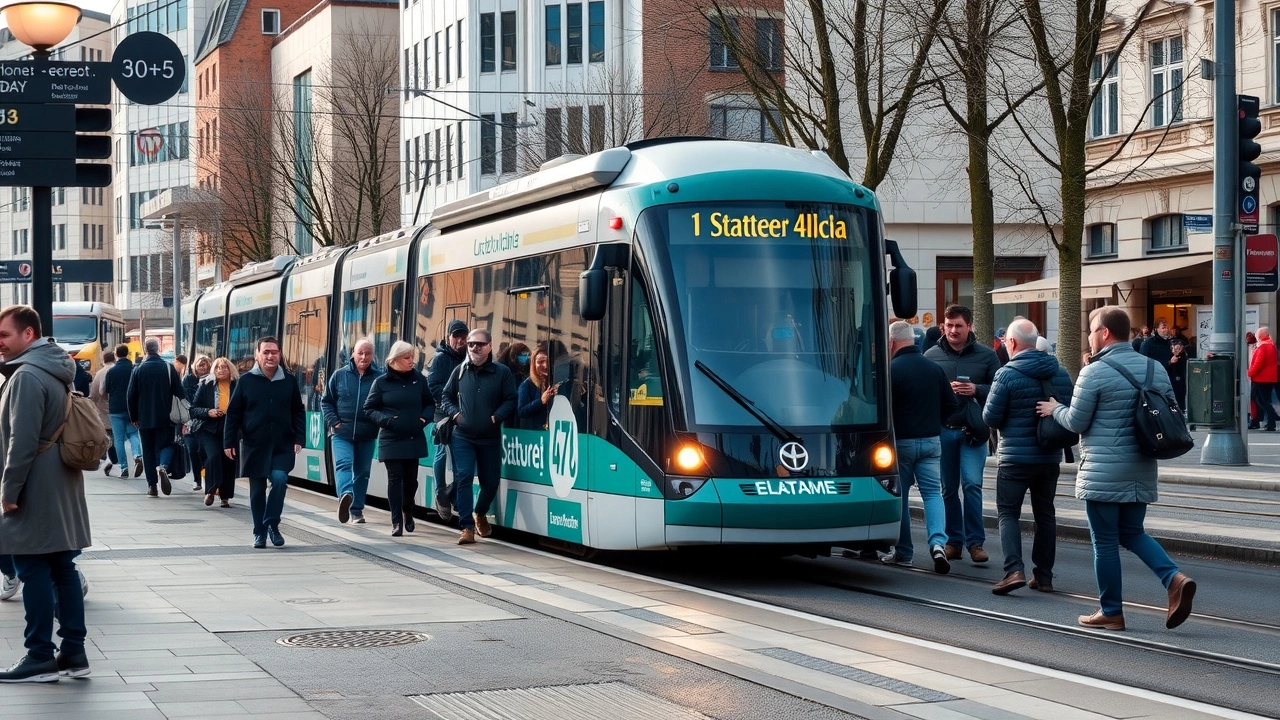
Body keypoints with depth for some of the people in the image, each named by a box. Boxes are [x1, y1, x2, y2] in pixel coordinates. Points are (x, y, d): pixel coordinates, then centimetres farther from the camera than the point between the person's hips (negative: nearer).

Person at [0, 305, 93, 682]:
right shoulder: (55, 370, 14)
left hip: (35, 494, -10)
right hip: (62, 490, 10)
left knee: (34, 572, -4)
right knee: (63, 569, 10)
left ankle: (41, 657, -2)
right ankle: (73, 652, 13)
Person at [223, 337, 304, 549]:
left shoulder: (289, 381, 6)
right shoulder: (246, 381, 1)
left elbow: (298, 412, 10)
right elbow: (233, 414, 3)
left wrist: (298, 438, -1)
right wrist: (229, 442, -1)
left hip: (282, 445, 0)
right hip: (254, 445, 0)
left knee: (279, 479, -20)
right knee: (257, 490, 5)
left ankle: (272, 523, -3)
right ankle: (259, 532, 17)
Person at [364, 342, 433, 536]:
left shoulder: (419, 380, 3)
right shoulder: (381, 382, -4)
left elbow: (430, 403, 14)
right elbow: (369, 408, 1)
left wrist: (425, 417, -5)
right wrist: (386, 420, -14)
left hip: (414, 439, 3)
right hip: (391, 440, -3)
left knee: (411, 479, 9)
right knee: (395, 479, -6)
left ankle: (407, 512, 35)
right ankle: (397, 522, -2)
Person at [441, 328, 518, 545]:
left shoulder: (502, 372, -3)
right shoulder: (460, 371, 5)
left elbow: (511, 401, -3)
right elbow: (446, 395, 15)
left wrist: (497, 417, -17)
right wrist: (454, 413, -2)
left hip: (490, 438, 0)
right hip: (463, 437, 0)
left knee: (490, 482, 10)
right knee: (463, 478, -11)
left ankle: (480, 514, 39)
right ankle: (467, 527, -9)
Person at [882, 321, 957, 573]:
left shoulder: (891, 370, -13)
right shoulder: (934, 368, 4)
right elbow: (952, 405, 9)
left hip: (901, 441, -4)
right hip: (931, 440, 4)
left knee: (899, 495, 9)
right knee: (933, 492, 4)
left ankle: (903, 551, 15)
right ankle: (938, 542, -17)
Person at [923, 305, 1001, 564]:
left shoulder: (986, 355, 3)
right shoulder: (932, 355, 5)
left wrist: (976, 390, -13)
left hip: (973, 432, -2)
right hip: (942, 430, 2)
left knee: (972, 484, -10)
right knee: (948, 488, 8)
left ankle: (975, 542, -4)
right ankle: (954, 540, 17)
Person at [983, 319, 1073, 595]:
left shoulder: (1007, 375, -14)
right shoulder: (1060, 373, 2)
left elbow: (990, 417, -10)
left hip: (1015, 457, -5)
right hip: (1050, 457, 5)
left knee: (1008, 513, 2)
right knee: (1045, 514, 13)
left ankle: (1014, 570, -14)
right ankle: (1044, 575, 16)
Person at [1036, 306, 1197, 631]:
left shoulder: (1094, 372, -12)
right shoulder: (1155, 369, 7)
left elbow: (1077, 422, -9)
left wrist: (1055, 409, 11)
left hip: (1103, 472, -6)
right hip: (1142, 471, 6)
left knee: (1105, 541, 3)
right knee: (1133, 533, 19)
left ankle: (1110, 611, 9)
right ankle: (1174, 579, -3)